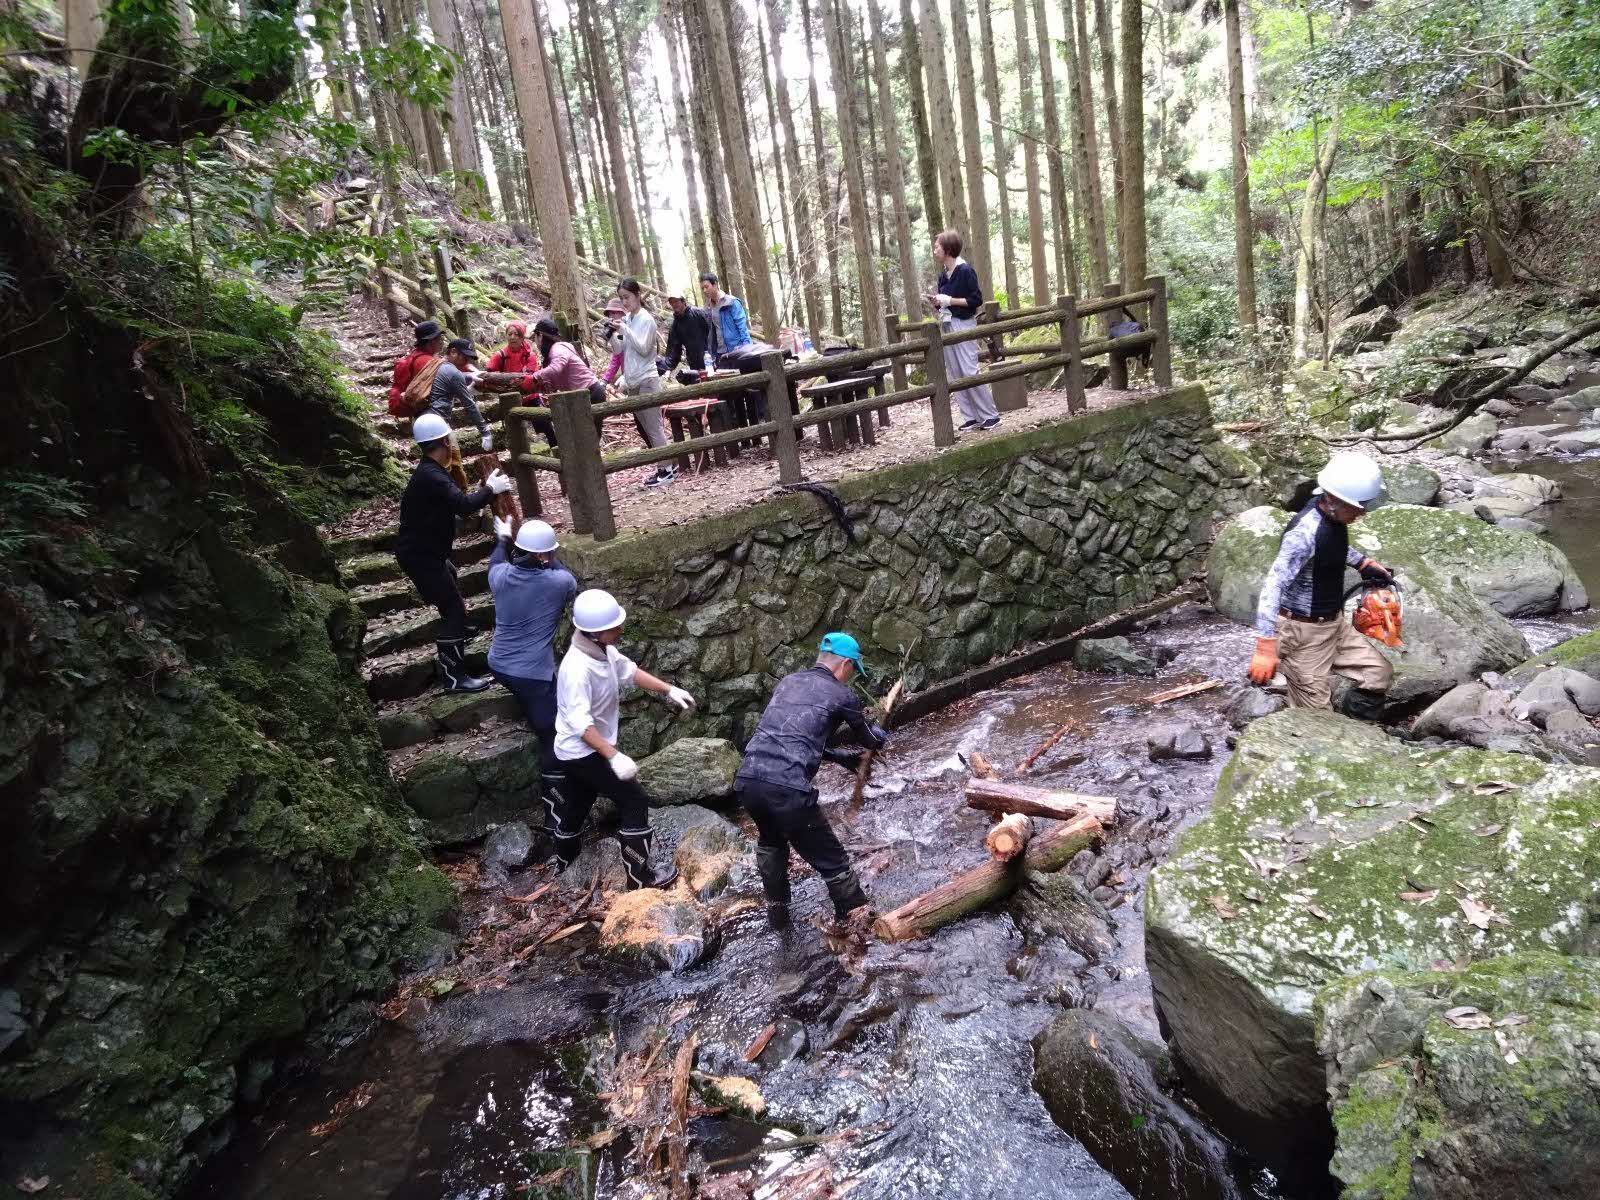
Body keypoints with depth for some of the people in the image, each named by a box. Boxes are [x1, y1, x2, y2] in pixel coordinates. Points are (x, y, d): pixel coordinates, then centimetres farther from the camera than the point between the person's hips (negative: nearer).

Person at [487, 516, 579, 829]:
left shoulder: (501, 576, -5)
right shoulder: (558, 582, -18)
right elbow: (571, 584, 9)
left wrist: (502, 539, 38)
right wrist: (548, 561, 16)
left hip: (499, 666, 6)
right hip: (532, 674, -6)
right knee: (553, 738, 2)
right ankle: (554, 809, 4)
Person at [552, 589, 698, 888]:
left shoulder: (604, 649, -4)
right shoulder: (578, 669, -31)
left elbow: (629, 671, 13)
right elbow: (580, 723, -33)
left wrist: (669, 690, 6)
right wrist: (614, 757, -35)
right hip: (584, 751, -9)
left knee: (575, 805, 24)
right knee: (635, 801, -3)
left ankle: (564, 865, 43)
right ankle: (639, 876, 6)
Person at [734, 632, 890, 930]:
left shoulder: (788, 682, 23)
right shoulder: (842, 695, 7)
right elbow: (872, 740, 24)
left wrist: (843, 757, 39)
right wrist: (883, 736, 47)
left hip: (747, 780, 6)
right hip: (788, 789, -6)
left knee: (771, 839, 35)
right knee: (832, 861, 11)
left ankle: (776, 911, 43)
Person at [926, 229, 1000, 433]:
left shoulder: (965, 270, -10)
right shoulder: (943, 274, 13)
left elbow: (976, 300, -13)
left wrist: (950, 300, -16)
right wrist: (936, 302, 2)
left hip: (963, 325, -8)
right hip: (947, 326, 8)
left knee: (970, 372, -10)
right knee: (954, 375, 5)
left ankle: (990, 415, -1)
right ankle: (970, 417, 10)